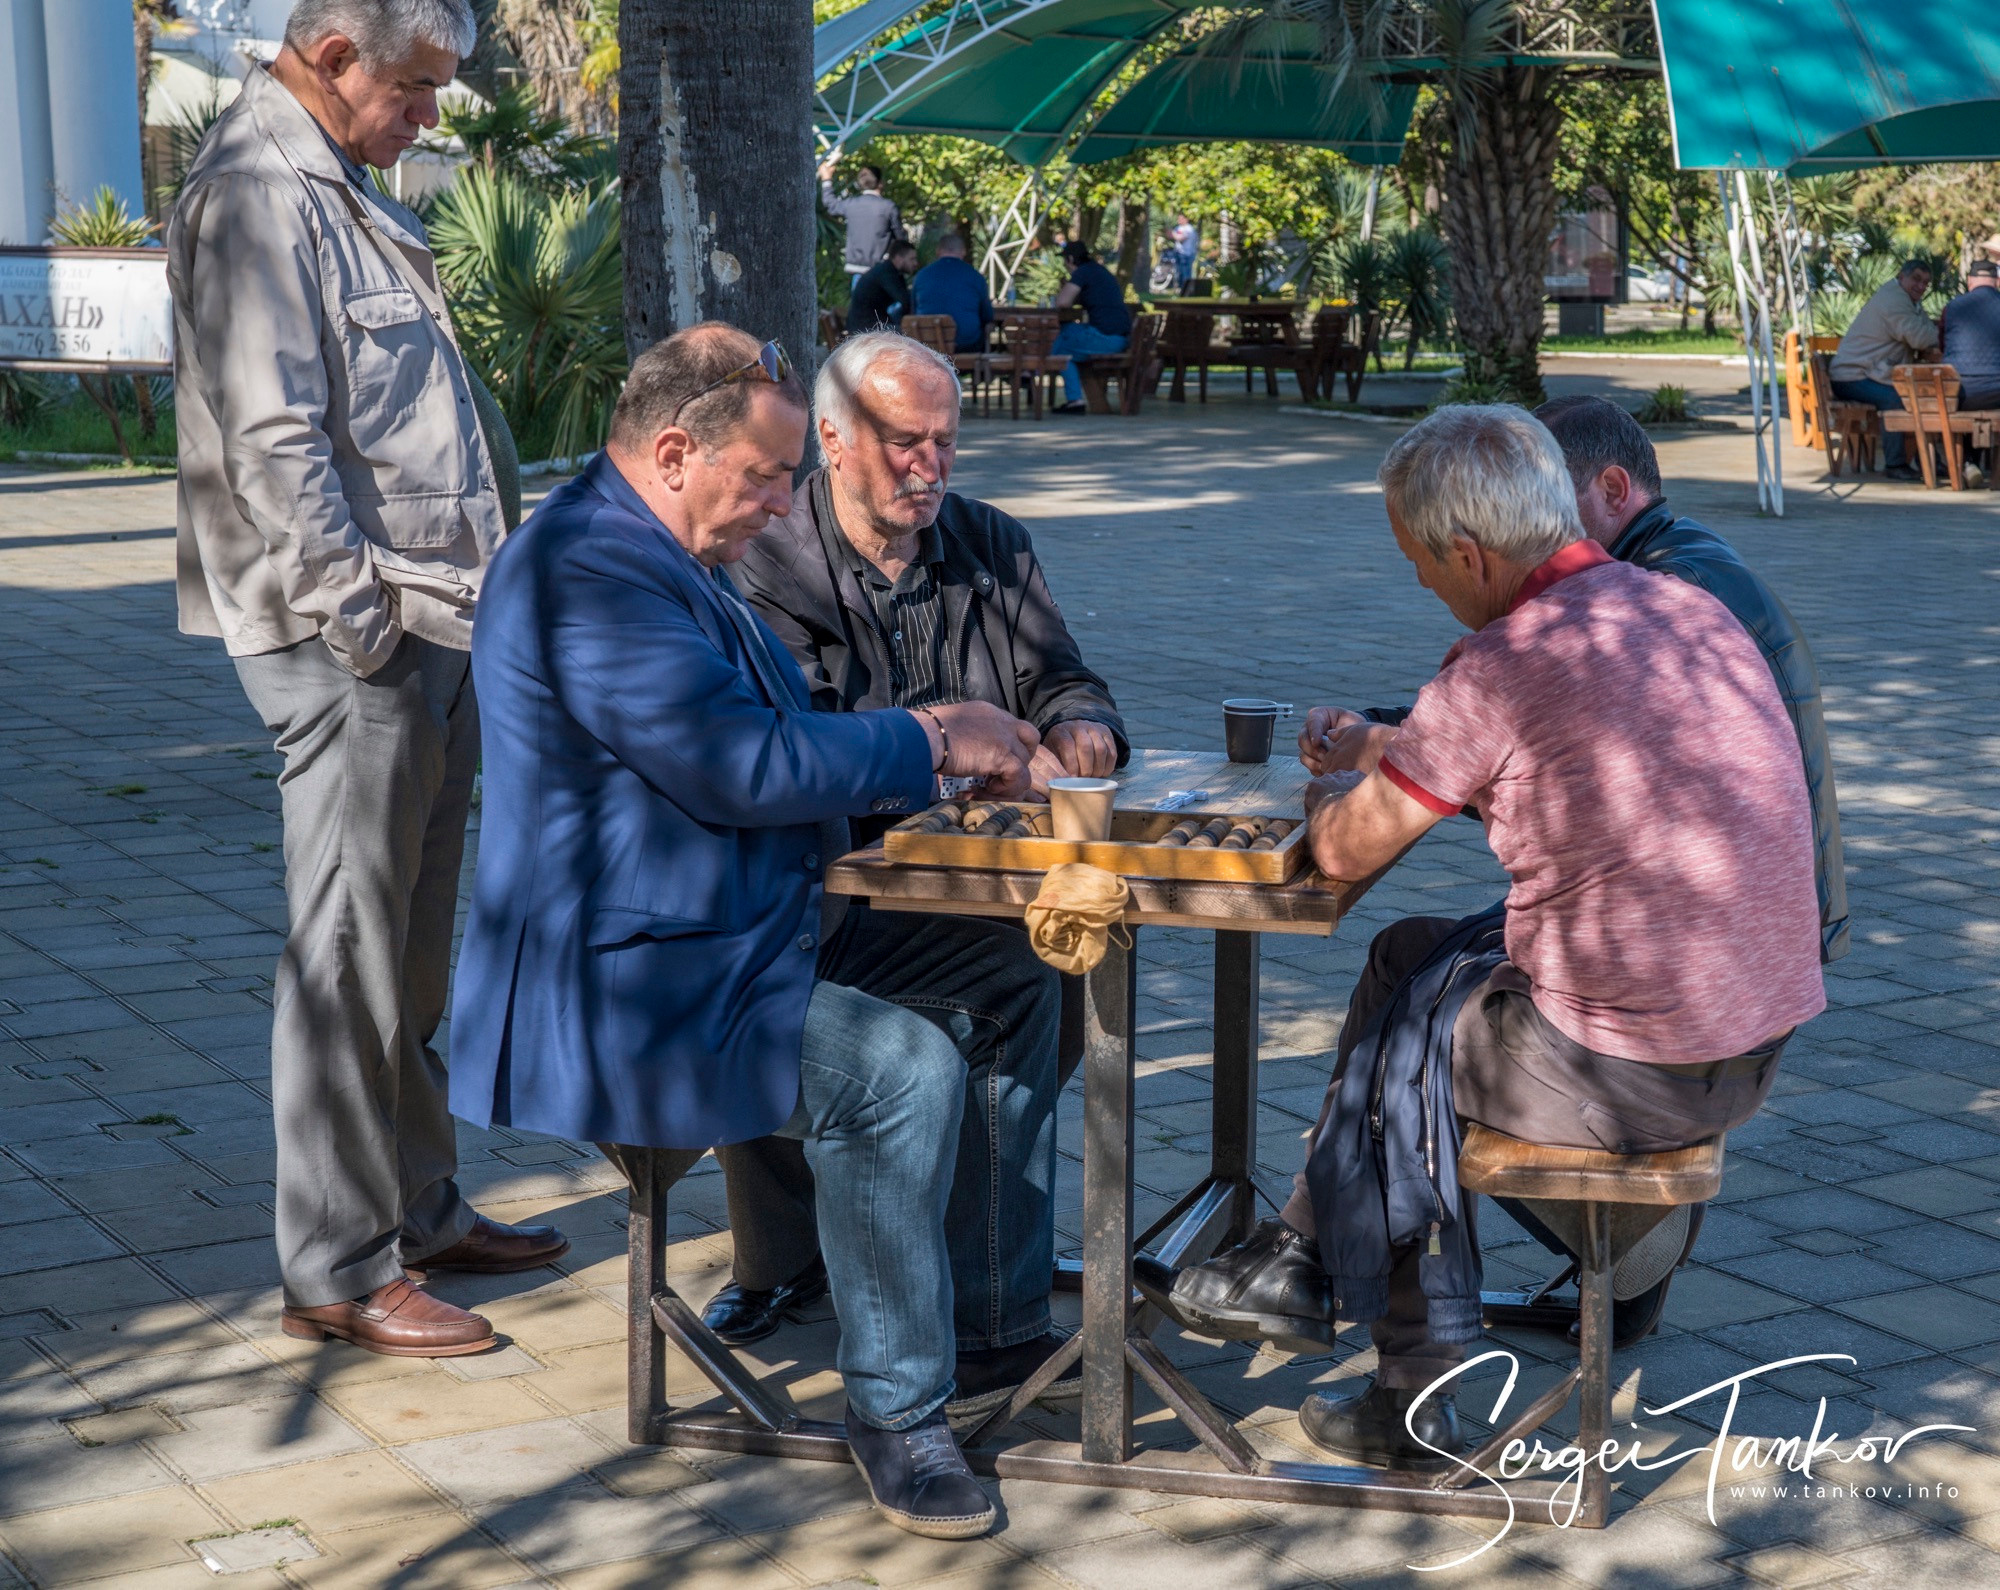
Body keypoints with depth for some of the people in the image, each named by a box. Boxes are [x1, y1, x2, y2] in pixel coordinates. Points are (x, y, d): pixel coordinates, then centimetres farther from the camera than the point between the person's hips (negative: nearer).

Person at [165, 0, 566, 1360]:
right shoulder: (257, 197, -13)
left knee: (416, 952, 17)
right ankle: (338, 1272, 5)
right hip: (349, 646, -10)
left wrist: (462, 611, 17)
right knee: (347, 960, -3)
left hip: (434, 632, 10)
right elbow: (273, 441, -20)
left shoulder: (347, 195, 19)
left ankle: (420, 1208, 28)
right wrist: (363, 623, -18)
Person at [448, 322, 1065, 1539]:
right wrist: (930, 741, -12)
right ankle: (898, 1410, -12)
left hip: (736, 952, 11)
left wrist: (936, 748, 7)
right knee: (904, 1070, -27)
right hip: (624, 997, -11)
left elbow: (758, 748, 22)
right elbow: (747, 765, -25)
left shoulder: (671, 560, 16)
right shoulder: (589, 573, -20)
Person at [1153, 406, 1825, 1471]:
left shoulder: (1502, 668, -19)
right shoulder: (1691, 611, 6)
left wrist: (1329, 785, 13)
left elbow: (1345, 851, -9)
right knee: (1411, 954, 24)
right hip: (1759, 1043, 8)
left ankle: (1417, 1404, 33)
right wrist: (1390, 749, 27)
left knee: (1396, 1036, 20)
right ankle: (1298, 1265, 34)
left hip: (1632, 1077, -8)